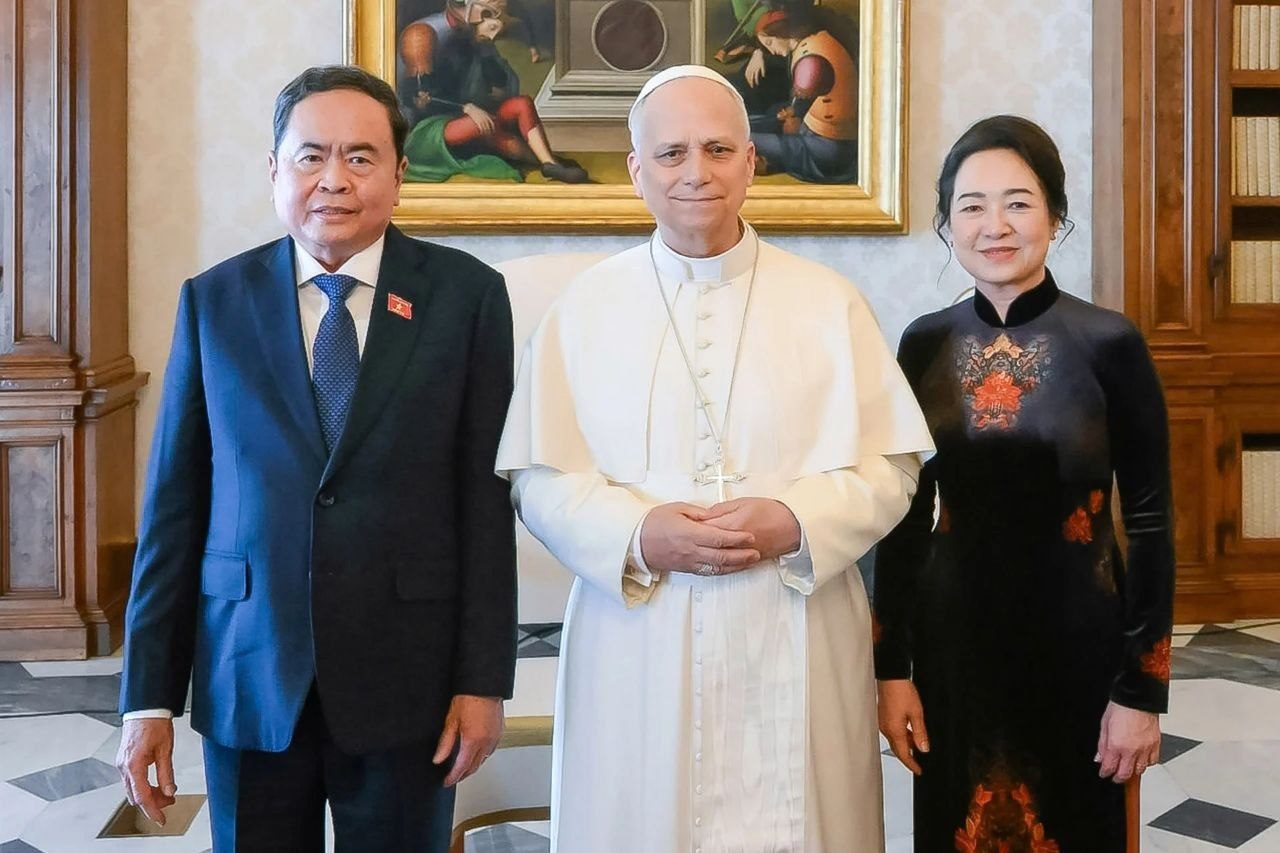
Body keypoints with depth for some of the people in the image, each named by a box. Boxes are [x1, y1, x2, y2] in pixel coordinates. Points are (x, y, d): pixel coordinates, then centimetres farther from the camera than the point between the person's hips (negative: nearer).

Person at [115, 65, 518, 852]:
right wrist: (149, 695, 0)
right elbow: (174, 504, 2)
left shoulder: (467, 294, -2)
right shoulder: (214, 301, 3)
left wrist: (484, 677, -6)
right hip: (248, 676, 2)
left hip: (407, 675, -1)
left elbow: (487, 497, -3)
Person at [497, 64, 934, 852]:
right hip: (638, 650, 0)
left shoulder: (829, 304, 4)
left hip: (796, 648, 0)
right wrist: (638, 535, -15)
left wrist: (794, 522, -15)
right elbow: (541, 478, 2)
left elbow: (891, 467, 2)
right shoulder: (584, 310, 5)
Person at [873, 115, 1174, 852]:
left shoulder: (1110, 345, -10)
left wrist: (1143, 688, -9)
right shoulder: (925, 344, -1)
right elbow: (905, 514, 4)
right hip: (952, 638, 3)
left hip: (1074, 636, -2)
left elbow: (1150, 523, -7)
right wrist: (891, 665, 1)